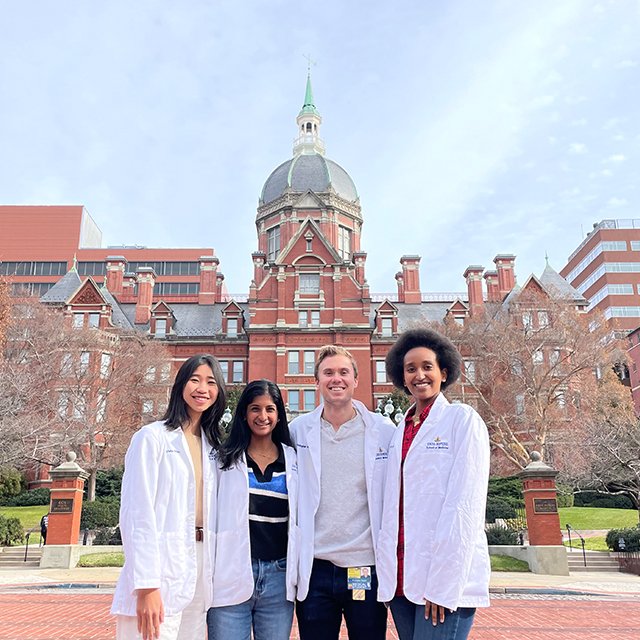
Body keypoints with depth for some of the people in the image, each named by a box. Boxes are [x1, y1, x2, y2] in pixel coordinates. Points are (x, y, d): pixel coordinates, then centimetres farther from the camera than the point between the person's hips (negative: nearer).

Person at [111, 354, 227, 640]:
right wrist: (146, 586, -18)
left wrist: (212, 574, 8)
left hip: (198, 574, 6)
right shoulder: (152, 437, -7)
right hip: (161, 573, -6)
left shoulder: (212, 446, 13)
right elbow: (136, 514, -12)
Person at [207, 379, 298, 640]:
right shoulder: (226, 458, 4)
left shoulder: (293, 460, 8)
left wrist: (295, 574, 10)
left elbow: (300, 518, 14)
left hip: (278, 579, 2)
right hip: (232, 577, -1)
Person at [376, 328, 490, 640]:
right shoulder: (400, 433, 15)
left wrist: (443, 582, -15)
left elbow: (465, 504, -11)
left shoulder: (462, 419, -4)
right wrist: (387, 574, 7)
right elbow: (393, 506, 13)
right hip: (402, 579, 6)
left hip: (447, 579, -6)